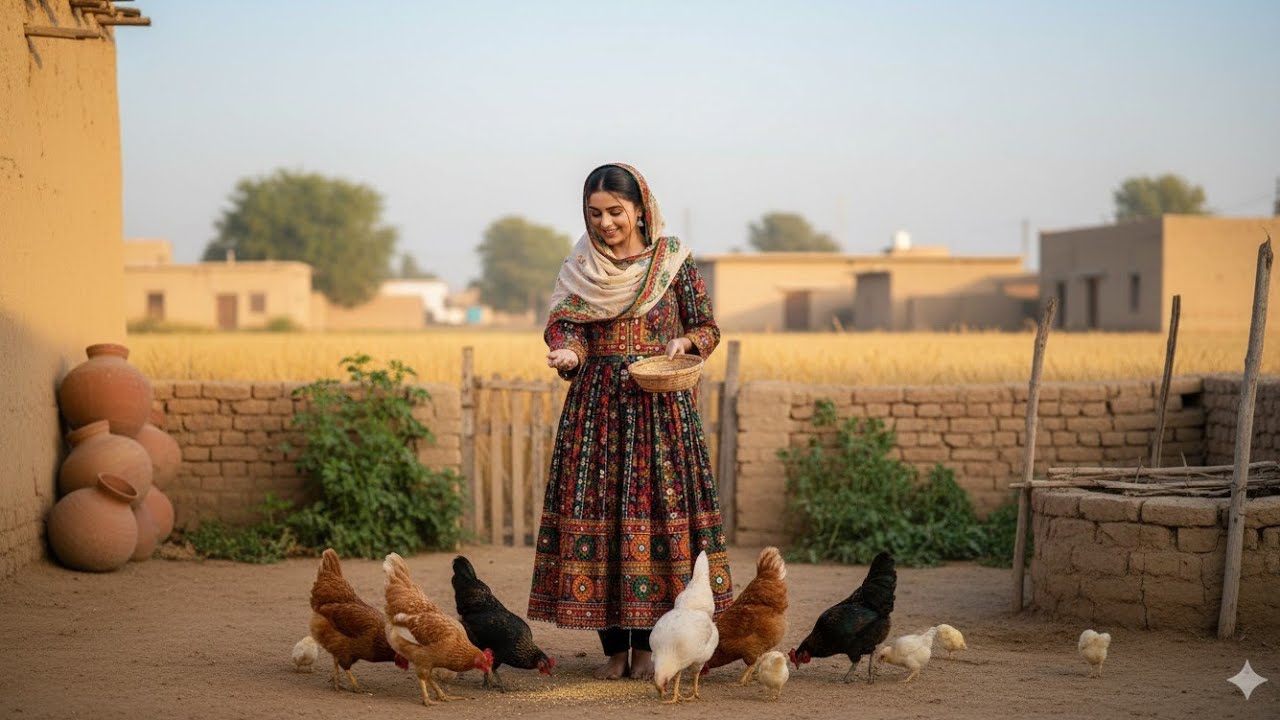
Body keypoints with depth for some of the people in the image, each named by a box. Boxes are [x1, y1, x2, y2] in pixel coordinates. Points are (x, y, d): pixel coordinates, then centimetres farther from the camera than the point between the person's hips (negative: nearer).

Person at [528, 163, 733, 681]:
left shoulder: (673, 260, 3)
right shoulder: (580, 268, 8)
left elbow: (707, 328, 7)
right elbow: (564, 323, 0)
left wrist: (685, 343, -14)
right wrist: (567, 351, -22)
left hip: (660, 402, -2)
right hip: (596, 401, 2)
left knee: (656, 504, -5)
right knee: (596, 505, -3)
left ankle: (647, 647, 3)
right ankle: (614, 648, 5)